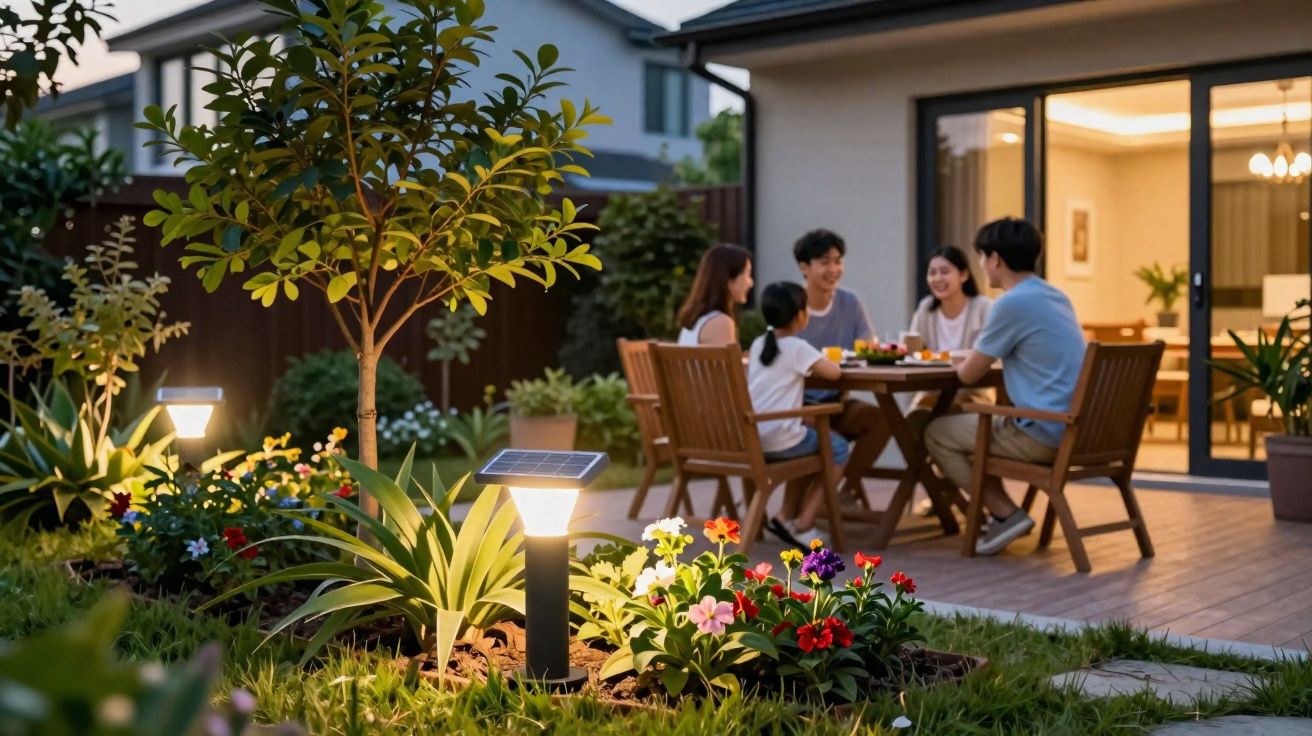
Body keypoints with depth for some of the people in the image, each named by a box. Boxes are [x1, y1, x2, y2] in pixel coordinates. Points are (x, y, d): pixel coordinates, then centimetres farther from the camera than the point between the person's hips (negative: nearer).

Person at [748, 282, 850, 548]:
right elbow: (834, 372, -10)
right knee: (837, 447, 13)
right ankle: (803, 523, 8)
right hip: (778, 440, -8)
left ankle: (786, 516, 29)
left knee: (809, 438, 32)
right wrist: (820, 363, 10)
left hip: (749, 438, 8)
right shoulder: (797, 347, -8)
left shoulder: (758, 344, 13)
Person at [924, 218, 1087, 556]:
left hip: (1044, 433, -9)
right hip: (1074, 427, 9)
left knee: (937, 433, 7)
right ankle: (1004, 512, 23)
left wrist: (963, 361, 14)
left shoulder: (1011, 303, -16)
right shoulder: (1055, 296, 12)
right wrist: (976, 357, 20)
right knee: (974, 421, 29)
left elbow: (968, 375, -7)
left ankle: (1006, 514, 3)